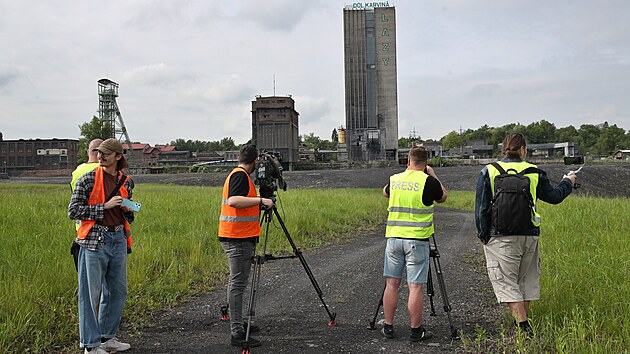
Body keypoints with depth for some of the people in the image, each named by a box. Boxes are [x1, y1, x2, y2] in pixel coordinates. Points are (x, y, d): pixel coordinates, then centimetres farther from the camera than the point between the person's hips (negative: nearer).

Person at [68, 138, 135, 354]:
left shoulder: (126, 182, 10)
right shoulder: (88, 179, -5)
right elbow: (73, 211, -9)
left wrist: (128, 210, -1)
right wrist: (104, 206, -15)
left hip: (118, 239, 6)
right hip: (94, 240, -5)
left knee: (118, 291, 12)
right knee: (90, 293, -1)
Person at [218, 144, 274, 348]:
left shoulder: (236, 174, 18)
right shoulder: (240, 175, -13)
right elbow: (233, 200, -28)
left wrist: (259, 203, 30)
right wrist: (260, 200, -24)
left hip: (239, 238, 11)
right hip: (238, 239, -11)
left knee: (237, 282, 17)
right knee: (237, 284, -9)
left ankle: (238, 324, 28)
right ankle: (237, 333, -6)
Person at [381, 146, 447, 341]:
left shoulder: (394, 179, 5)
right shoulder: (428, 181, -7)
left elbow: (385, 193, 28)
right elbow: (443, 197, 12)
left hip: (393, 237, 4)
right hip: (417, 240, -4)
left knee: (391, 283, 9)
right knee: (415, 286, 1)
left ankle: (388, 327, 15)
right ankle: (416, 330, 8)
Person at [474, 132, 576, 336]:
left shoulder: (489, 172, -3)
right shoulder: (534, 173, 1)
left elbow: (481, 207, -4)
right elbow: (554, 196, 14)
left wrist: (483, 235, 4)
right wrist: (568, 182, 34)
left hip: (500, 237, -3)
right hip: (529, 235, 3)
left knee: (506, 282, 1)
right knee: (526, 279, 17)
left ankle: (523, 326, -7)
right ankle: (523, 321, 27)